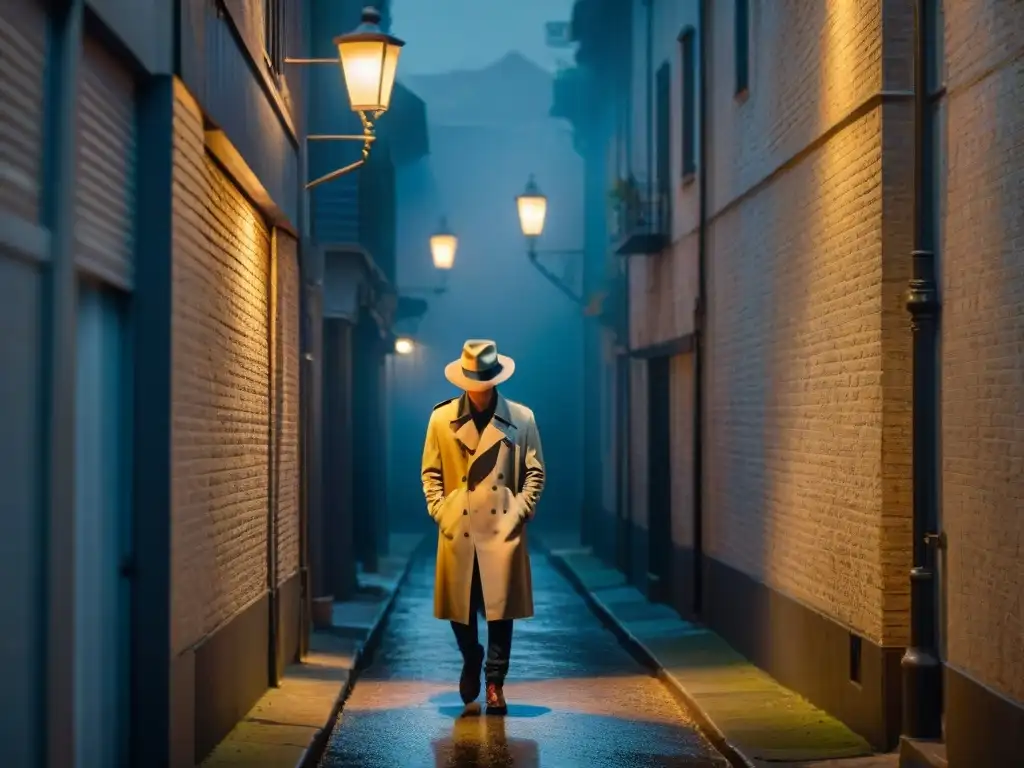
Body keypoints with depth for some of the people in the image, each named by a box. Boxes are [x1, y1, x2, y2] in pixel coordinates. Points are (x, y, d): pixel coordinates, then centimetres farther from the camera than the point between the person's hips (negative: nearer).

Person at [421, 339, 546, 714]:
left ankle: (495, 683, 13)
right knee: (458, 609, 7)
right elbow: (431, 472, 9)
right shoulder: (441, 418, 3)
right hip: (457, 530, 1)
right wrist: (440, 511, -1)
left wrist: (518, 513, -4)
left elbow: (535, 473, 5)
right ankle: (471, 660, 35)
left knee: (500, 610, 0)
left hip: (503, 530, -1)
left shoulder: (522, 418, 0)